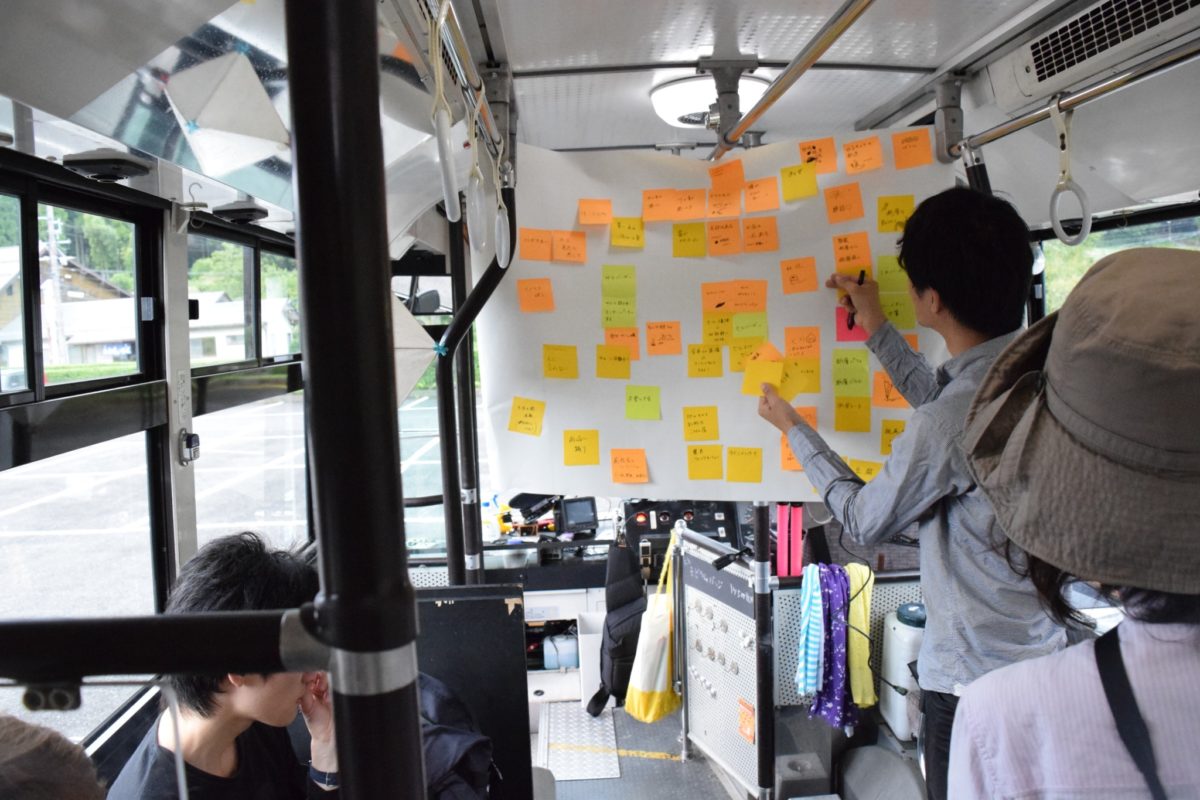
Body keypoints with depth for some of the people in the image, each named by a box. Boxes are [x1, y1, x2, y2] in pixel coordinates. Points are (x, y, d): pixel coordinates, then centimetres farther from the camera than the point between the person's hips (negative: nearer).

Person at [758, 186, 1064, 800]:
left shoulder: (944, 428, -29)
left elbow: (864, 522, -10)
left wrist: (794, 429, 0)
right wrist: (877, 329, 21)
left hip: (971, 680, -8)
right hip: (1045, 656, 8)